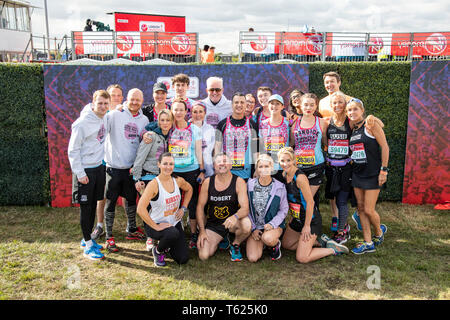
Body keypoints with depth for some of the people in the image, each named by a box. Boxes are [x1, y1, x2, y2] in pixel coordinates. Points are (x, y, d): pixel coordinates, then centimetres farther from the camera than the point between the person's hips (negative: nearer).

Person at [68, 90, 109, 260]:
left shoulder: (105, 119, 5)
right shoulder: (82, 123, -17)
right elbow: (73, 150, -15)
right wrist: (80, 173, -17)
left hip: (99, 167, 7)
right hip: (85, 170, -7)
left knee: (93, 205, 14)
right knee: (85, 207, 0)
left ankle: (87, 239, 29)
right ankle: (88, 246, 8)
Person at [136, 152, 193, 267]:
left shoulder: (178, 180, -4)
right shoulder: (154, 184, -21)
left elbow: (189, 189, 19)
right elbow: (140, 209, -28)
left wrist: (183, 208, 8)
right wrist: (156, 227, -26)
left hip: (175, 223, 5)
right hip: (156, 223, -5)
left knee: (183, 259, -5)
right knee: (173, 233, -38)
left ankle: (166, 245, 28)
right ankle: (157, 251, -3)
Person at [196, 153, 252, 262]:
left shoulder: (238, 182, -11)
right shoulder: (208, 182, -5)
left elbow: (245, 208, -18)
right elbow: (200, 207, 1)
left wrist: (235, 217, -42)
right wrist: (202, 231, -8)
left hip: (232, 222, -1)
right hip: (213, 224, 2)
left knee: (246, 225, -36)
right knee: (203, 256, -17)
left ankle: (235, 245, 0)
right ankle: (220, 240, 18)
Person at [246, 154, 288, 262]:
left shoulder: (279, 187, -8)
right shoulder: (250, 184, -2)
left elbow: (284, 209, -1)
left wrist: (272, 224, -15)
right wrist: (253, 228, -5)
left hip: (274, 225, -2)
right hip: (254, 226, 2)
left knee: (267, 238, -38)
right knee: (252, 258, -16)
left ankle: (276, 244, 1)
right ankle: (261, 243, 18)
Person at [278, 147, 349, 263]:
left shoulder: (300, 177, -26)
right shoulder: (284, 174, 0)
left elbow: (310, 202, -23)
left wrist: (307, 226, -18)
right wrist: (291, 217, 15)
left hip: (311, 220, -9)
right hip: (296, 219, 9)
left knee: (302, 258, -9)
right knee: (285, 244, 21)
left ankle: (333, 249, 8)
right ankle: (316, 241, 27)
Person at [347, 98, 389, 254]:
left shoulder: (371, 124, -10)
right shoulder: (352, 129, 9)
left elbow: (384, 147, -12)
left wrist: (383, 170, -14)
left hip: (372, 174, -7)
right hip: (357, 174, 7)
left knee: (369, 210, -4)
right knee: (361, 208, 7)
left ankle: (379, 232, 27)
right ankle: (368, 243, 17)